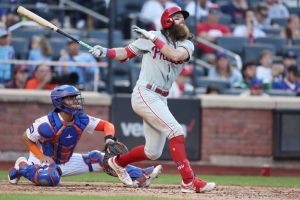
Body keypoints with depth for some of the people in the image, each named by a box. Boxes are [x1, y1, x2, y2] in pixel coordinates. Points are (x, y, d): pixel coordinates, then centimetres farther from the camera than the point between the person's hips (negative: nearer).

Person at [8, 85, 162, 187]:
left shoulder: (81, 121, -10)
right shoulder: (48, 124, -27)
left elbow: (107, 125, -3)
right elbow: (26, 138, -15)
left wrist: (109, 139, -25)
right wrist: (43, 158, -24)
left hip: (65, 162, 7)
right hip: (42, 159, -7)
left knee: (97, 158, -3)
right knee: (49, 178, -41)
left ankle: (140, 176, -6)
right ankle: (22, 167, -10)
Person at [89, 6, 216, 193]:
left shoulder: (187, 45, 6)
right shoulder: (151, 37, -2)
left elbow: (176, 55, -16)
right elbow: (126, 52, 4)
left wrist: (153, 39, -18)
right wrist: (105, 52, -11)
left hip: (160, 100, 6)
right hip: (145, 95, -6)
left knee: (153, 152, 12)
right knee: (176, 131, -20)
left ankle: (118, 162, 37)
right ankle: (189, 182, -22)